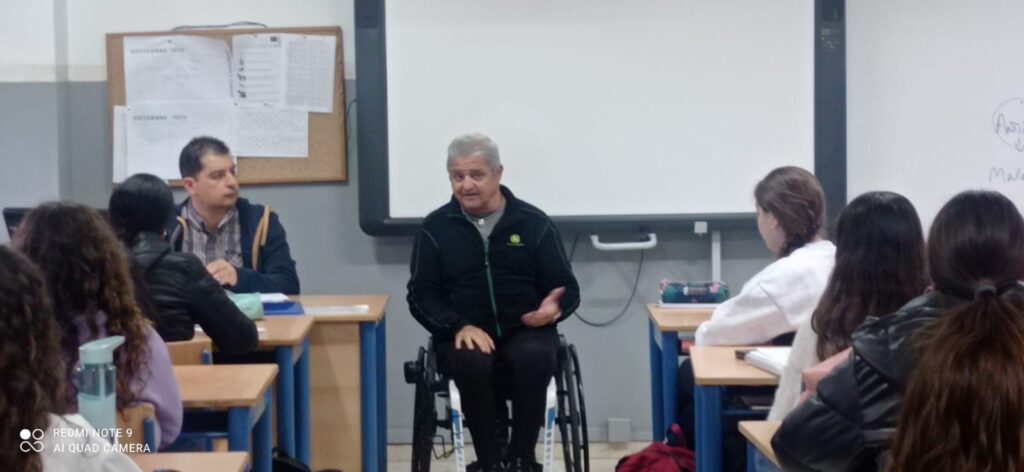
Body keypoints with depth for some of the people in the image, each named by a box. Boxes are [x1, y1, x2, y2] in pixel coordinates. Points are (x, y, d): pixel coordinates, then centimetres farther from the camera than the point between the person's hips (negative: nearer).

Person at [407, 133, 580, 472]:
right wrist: (459, 326, -15)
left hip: (525, 331, 0)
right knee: (472, 362, -36)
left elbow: (568, 287, 8)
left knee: (534, 357, -35)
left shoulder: (534, 222, 6)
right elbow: (421, 295, 4)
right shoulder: (435, 228, 7)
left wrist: (554, 308, -17)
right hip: (463, 335, 0)